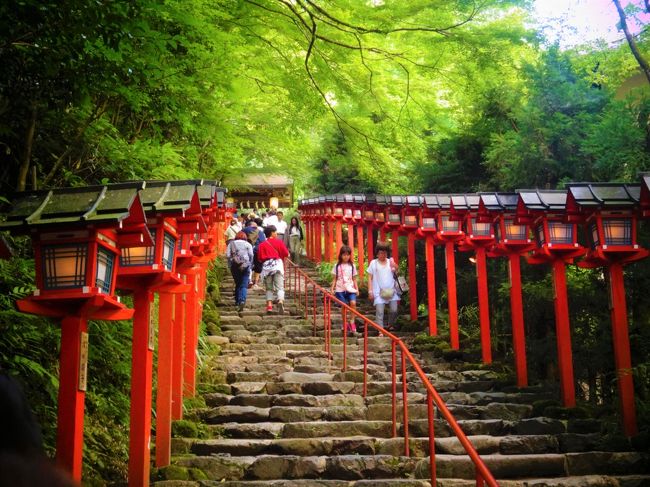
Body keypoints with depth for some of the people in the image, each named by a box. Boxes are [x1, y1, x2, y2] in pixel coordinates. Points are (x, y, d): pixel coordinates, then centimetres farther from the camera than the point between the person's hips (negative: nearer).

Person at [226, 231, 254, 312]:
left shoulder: (231, 243, 14)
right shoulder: (248, 244, 12)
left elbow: (227, 255, 2)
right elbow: (251, 255, 0)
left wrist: (230, 265, 9)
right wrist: (250, 265, 8)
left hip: (234, 266, 2)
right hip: (245, 265, -2)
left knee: (237, 284, 17)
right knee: (244, 285, -5)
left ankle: (237, 301, 18)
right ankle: (242, 300, -25)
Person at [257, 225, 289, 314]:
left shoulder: (262, 244, 7)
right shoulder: (279, 242, 4)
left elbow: (260, 258, 4)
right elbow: (286, 254, 2)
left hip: (266, 266, 2)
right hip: (277, 264, -2)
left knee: (269, 288, 12)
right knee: (279, 287, -6)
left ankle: (269, 305, 2)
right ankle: (281, 301, -31)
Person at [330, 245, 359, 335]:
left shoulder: (352, 266, 8)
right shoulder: (337, 266, 5)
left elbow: (354, 279, 11)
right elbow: (334, 279, 7)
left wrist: (357, 289, 4)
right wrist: (332, 289, -1)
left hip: (350, 288, 1)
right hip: (340, 289, -1)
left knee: (353, 303, -21)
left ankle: (351, 322, -6)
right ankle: (345, 324, 16)